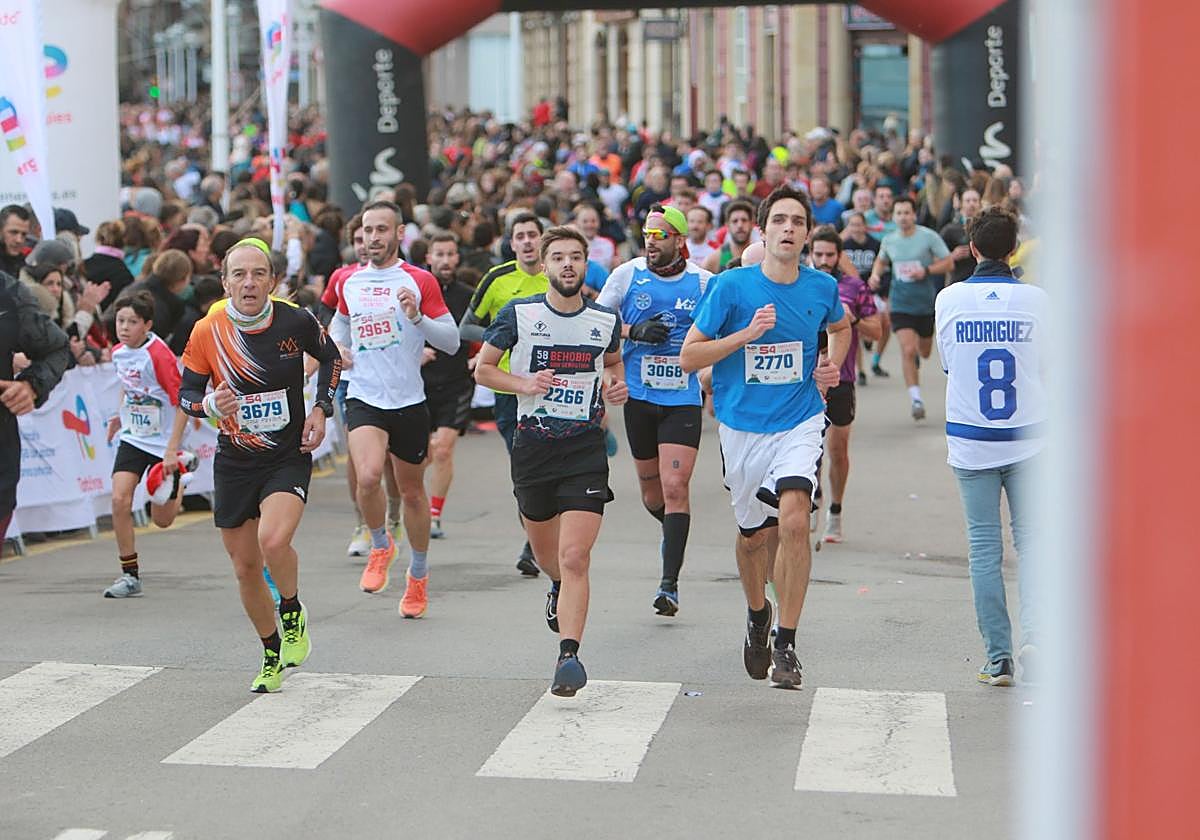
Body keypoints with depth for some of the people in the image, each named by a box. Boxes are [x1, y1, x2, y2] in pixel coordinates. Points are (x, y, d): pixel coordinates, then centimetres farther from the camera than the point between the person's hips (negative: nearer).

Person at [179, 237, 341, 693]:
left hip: (289, 457, -2)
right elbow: (186, 393, 1)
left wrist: (321, 408, 0)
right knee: (245, 566, 9)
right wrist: (211, 405, -21)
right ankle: (272, 656, 31)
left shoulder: (296, 320, -10)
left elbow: (330, 356, 11)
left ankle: (292, 613, 3)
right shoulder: (207, 332, -10)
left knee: (273, 540, -28)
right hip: (235, 463, 2)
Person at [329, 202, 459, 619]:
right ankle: (381, 546, 4)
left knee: (412, 491, 11)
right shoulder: (348, 281, 7)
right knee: (368, 476, -24)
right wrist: (336, 349, 9)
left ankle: (418, 574, 31)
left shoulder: (420, 281, -3)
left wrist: (418, 317, -18)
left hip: (409, 401, -1)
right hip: (364, 398, 1)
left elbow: (452, 341, -3)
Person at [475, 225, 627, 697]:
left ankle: (569, 655, -18)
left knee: (575, 556, -15)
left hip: (586, 448, -1)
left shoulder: (606, 320, 3)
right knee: (544, 549, 19)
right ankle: (558, 589, 55)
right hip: (532, 443, 1)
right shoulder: (518, 314, -2)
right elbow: (483, 368, 5)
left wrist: (616, 385, 2)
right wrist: (524, 383, -12)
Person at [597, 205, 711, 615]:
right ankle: (672, 530, 45)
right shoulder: (627, 274, 1)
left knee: (675, 487, -12)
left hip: (683, 400, -2)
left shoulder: (704, 282, 0)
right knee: (650, 486, 12)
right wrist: (634, 330, -10)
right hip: (638, 396, 2)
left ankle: (670, 583, -9)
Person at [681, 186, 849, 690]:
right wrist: (748, 333, -18)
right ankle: (757, 615, 44)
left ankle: (785, 644, -12)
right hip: (743, 427, 0)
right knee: (754, 535, 13)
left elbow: (840, 327, 25)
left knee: (793, 521, -21)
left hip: (800, 422, 0)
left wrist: (833, 365, 6)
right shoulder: (731, 286, -8)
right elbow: (689, 356, -7)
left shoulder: (821, 287, 0)